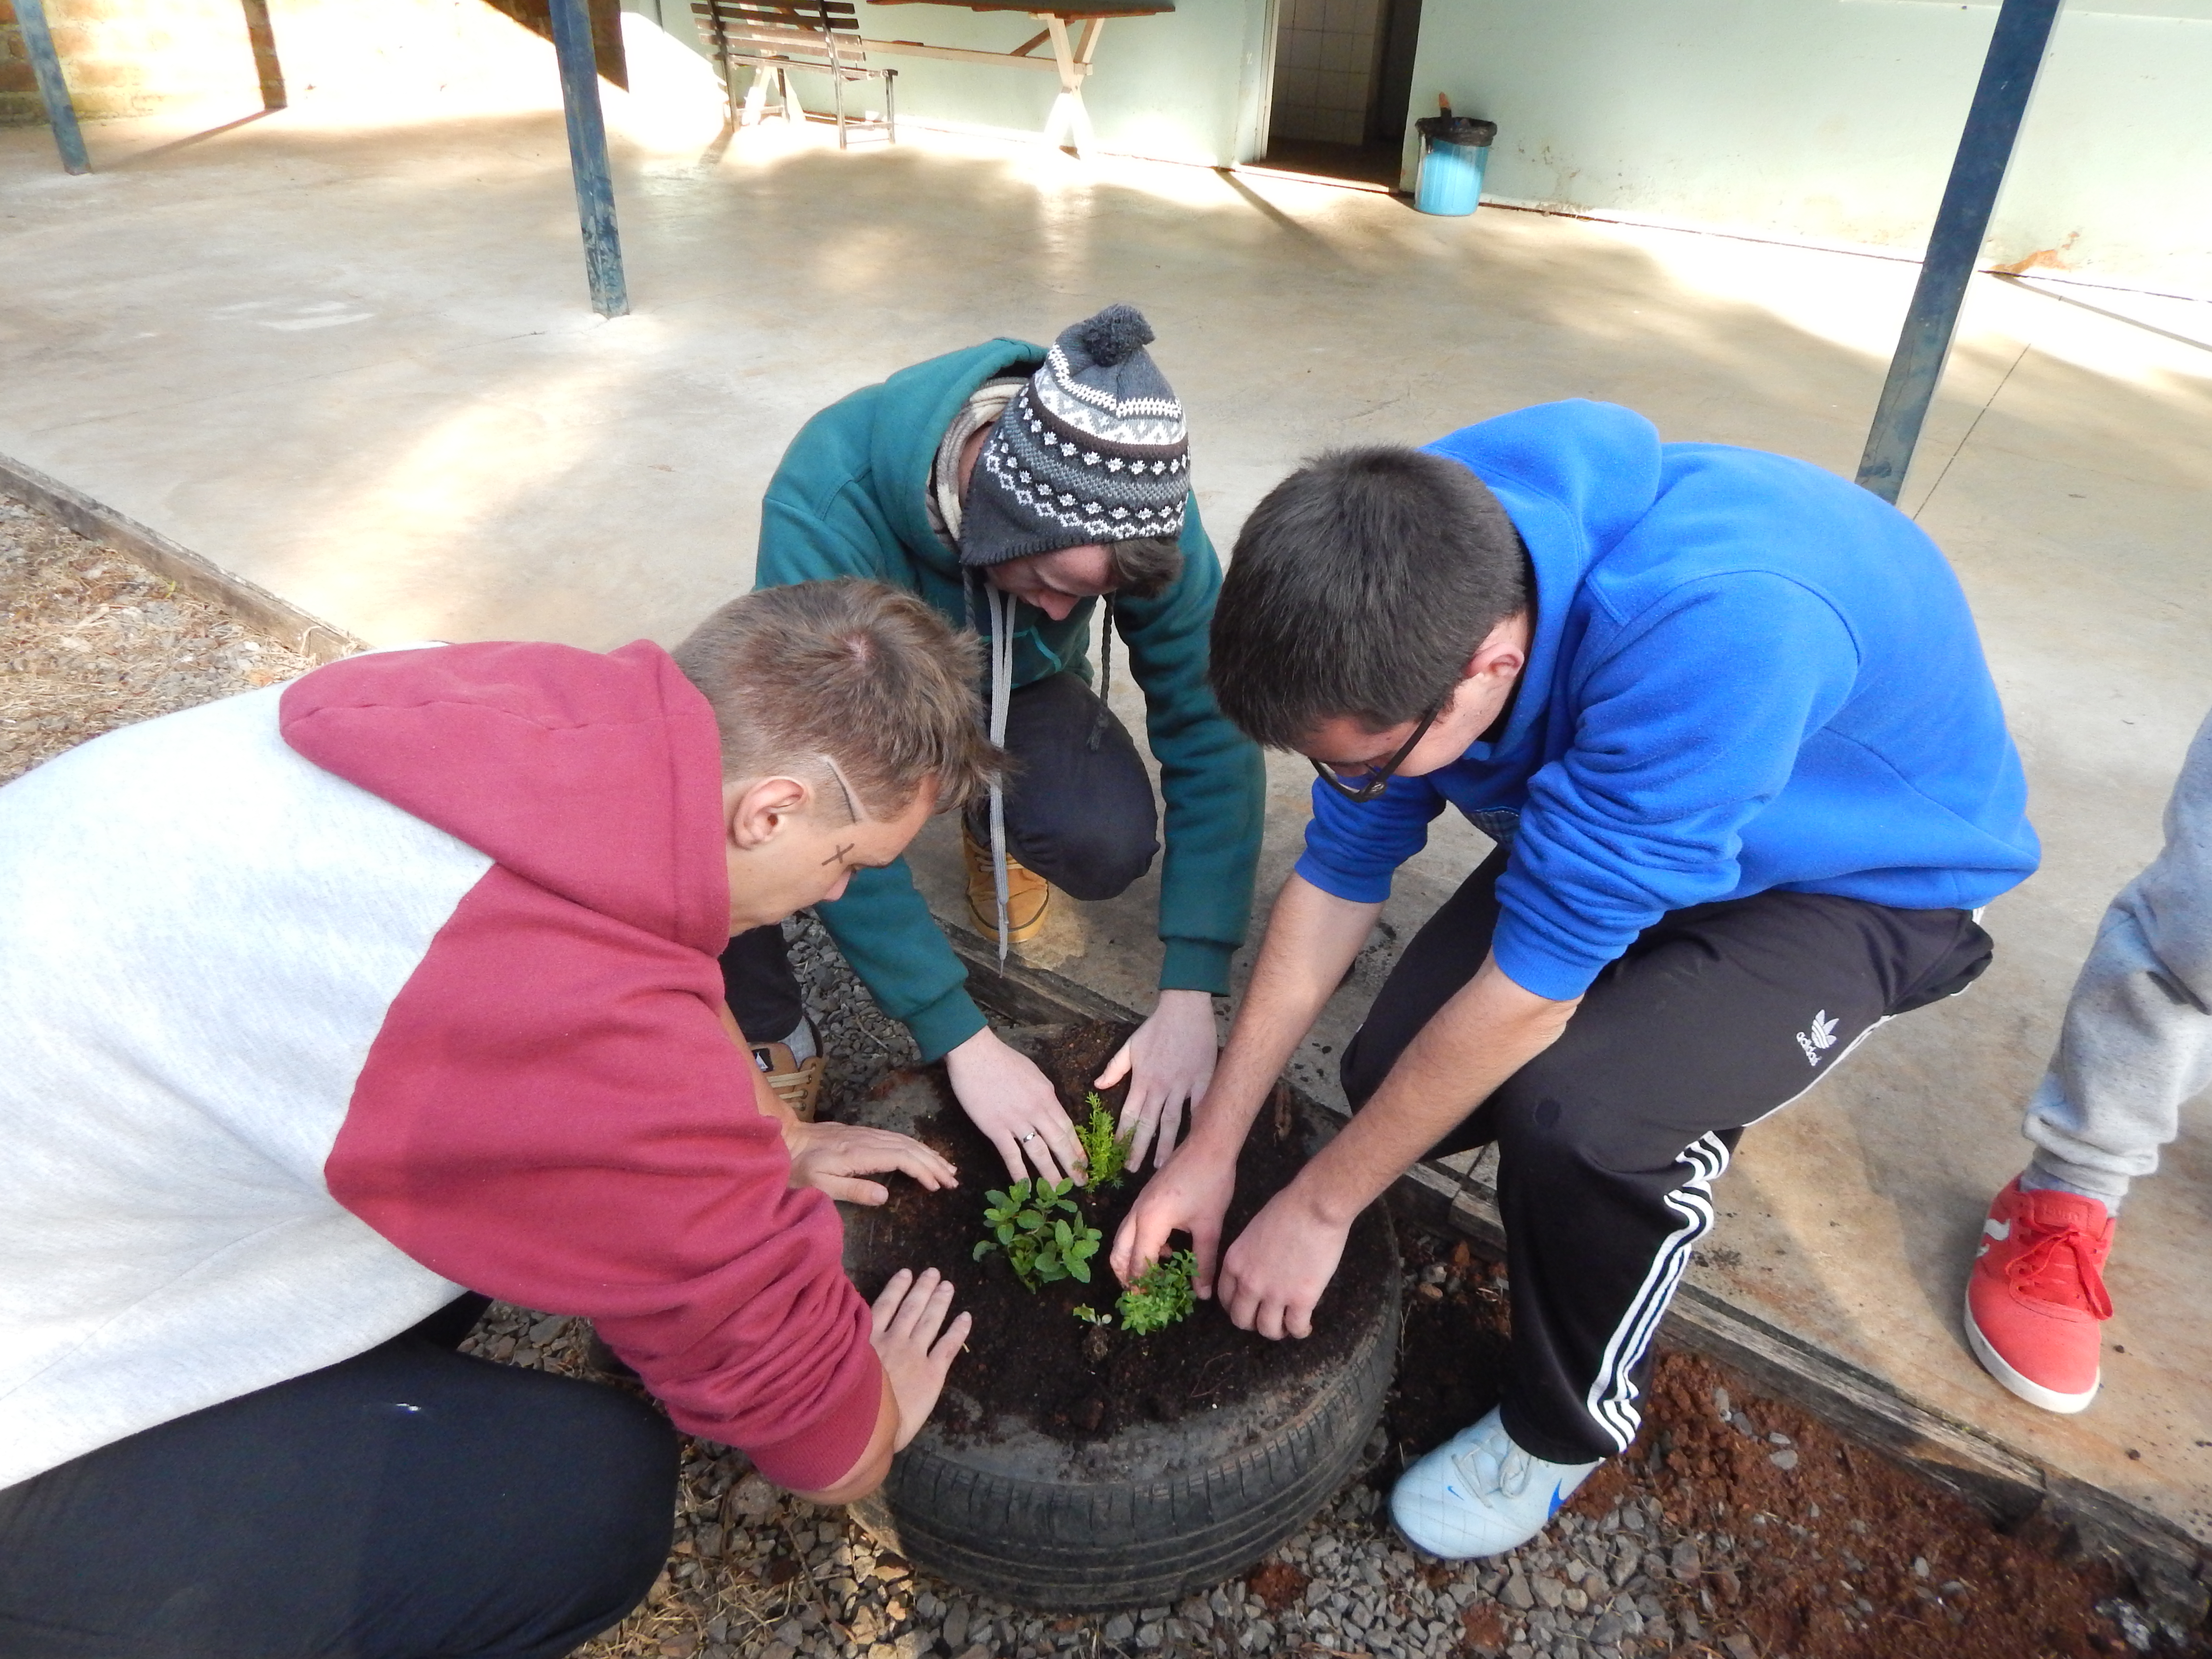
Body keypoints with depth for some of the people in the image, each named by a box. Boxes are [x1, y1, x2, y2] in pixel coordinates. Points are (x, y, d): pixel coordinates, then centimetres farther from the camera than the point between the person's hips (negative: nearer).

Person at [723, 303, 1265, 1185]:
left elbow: (1207, 724, -23)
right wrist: (964, 1041, -36)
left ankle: (993, 829, 9)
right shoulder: (827, 503, -39)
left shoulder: (1133, 491, -29)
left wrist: (1190, 997, -28)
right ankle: (774, 1038, -4)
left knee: (1109, 843, -29)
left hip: (1014, 687, 2)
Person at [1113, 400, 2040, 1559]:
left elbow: (1529, 988, -34)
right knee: (1392, 1072, -8)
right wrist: (1210, 1150, -9)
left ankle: (1565, 1431, 1)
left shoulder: (1714, 633, -43)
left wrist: (1315, 1207, -20)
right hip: (1607, 812, 6)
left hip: (1866, 882, -5)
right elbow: (1338, 873, -12)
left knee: (1578, 1115, -30)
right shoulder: (1422, 596, -22)